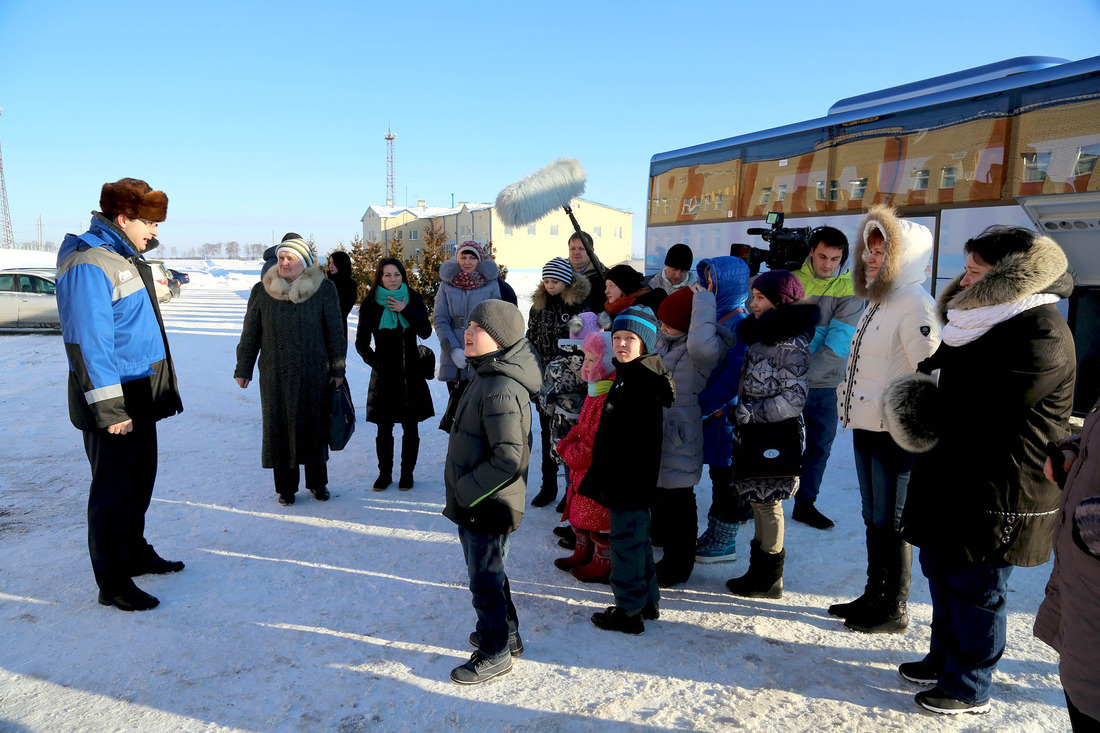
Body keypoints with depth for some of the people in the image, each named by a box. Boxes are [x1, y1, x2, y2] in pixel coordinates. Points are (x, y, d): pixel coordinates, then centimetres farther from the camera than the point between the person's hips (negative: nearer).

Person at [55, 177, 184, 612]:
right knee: (113, 490, 1)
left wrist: (162, 389, 22)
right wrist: (108, 408, -23)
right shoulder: (89, 265, -18)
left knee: (139, 481, 20)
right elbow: (89, 343, -22)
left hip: (141, 396, 10)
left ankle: (135, 554, 37)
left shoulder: (125, 257, 14)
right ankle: (112, 584, 13)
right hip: (114, 401, -10)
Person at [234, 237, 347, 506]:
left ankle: (317, 482, 26)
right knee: (280, 427, 5)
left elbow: (335, 331, 1)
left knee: (314, 426, 8)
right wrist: (243, 369, 8)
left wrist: (337, 368, 0)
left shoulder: (323, 289, -1)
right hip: (275, 375, 1)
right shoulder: (262, 291, 3)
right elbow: (250, 333, 8)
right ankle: (286, 487, 19)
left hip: (314, 373, -1)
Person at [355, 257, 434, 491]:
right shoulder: (370, 304, 0)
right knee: (384, 429, 5)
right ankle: (384, 473, 21)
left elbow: (425, 332, -8)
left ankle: (407, 473, 21)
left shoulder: (413, 299, 3)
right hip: (384, 375, -1)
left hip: (411, 374, 1)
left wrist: (405, 310, -15)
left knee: (410, 428, 7)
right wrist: (376, 362, -3)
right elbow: (361, 343, 6)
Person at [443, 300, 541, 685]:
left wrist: (466, 490, -20)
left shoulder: (501, 389, -26)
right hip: (472, 501, 10)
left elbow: (508, 458, -29)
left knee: (485, 580, 6)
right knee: (488, 573, 24)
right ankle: (506, 634, 42)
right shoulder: (485, 376, 7)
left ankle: (494, 654, 25)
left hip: (487, 506, -10)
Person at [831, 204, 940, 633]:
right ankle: (874, 596, 33)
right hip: (867, 429, 9)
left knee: (891, 524, 2)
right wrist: (852, 407, 19)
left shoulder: (915, 305, -16)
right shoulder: (878, 301, 14)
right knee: (874, 518, 18)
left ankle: (895, 611, 17)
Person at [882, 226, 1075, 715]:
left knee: (975, 588, 5)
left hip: (999, 498, -9)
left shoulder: (1041, 336, -20)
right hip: (954, 481, 10)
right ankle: (943, 659, 40)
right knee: (940, 569, 21)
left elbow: (980, 408, -25)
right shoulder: (988, 320, 12)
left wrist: (924, 414, -9)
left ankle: (968, 690, 23)